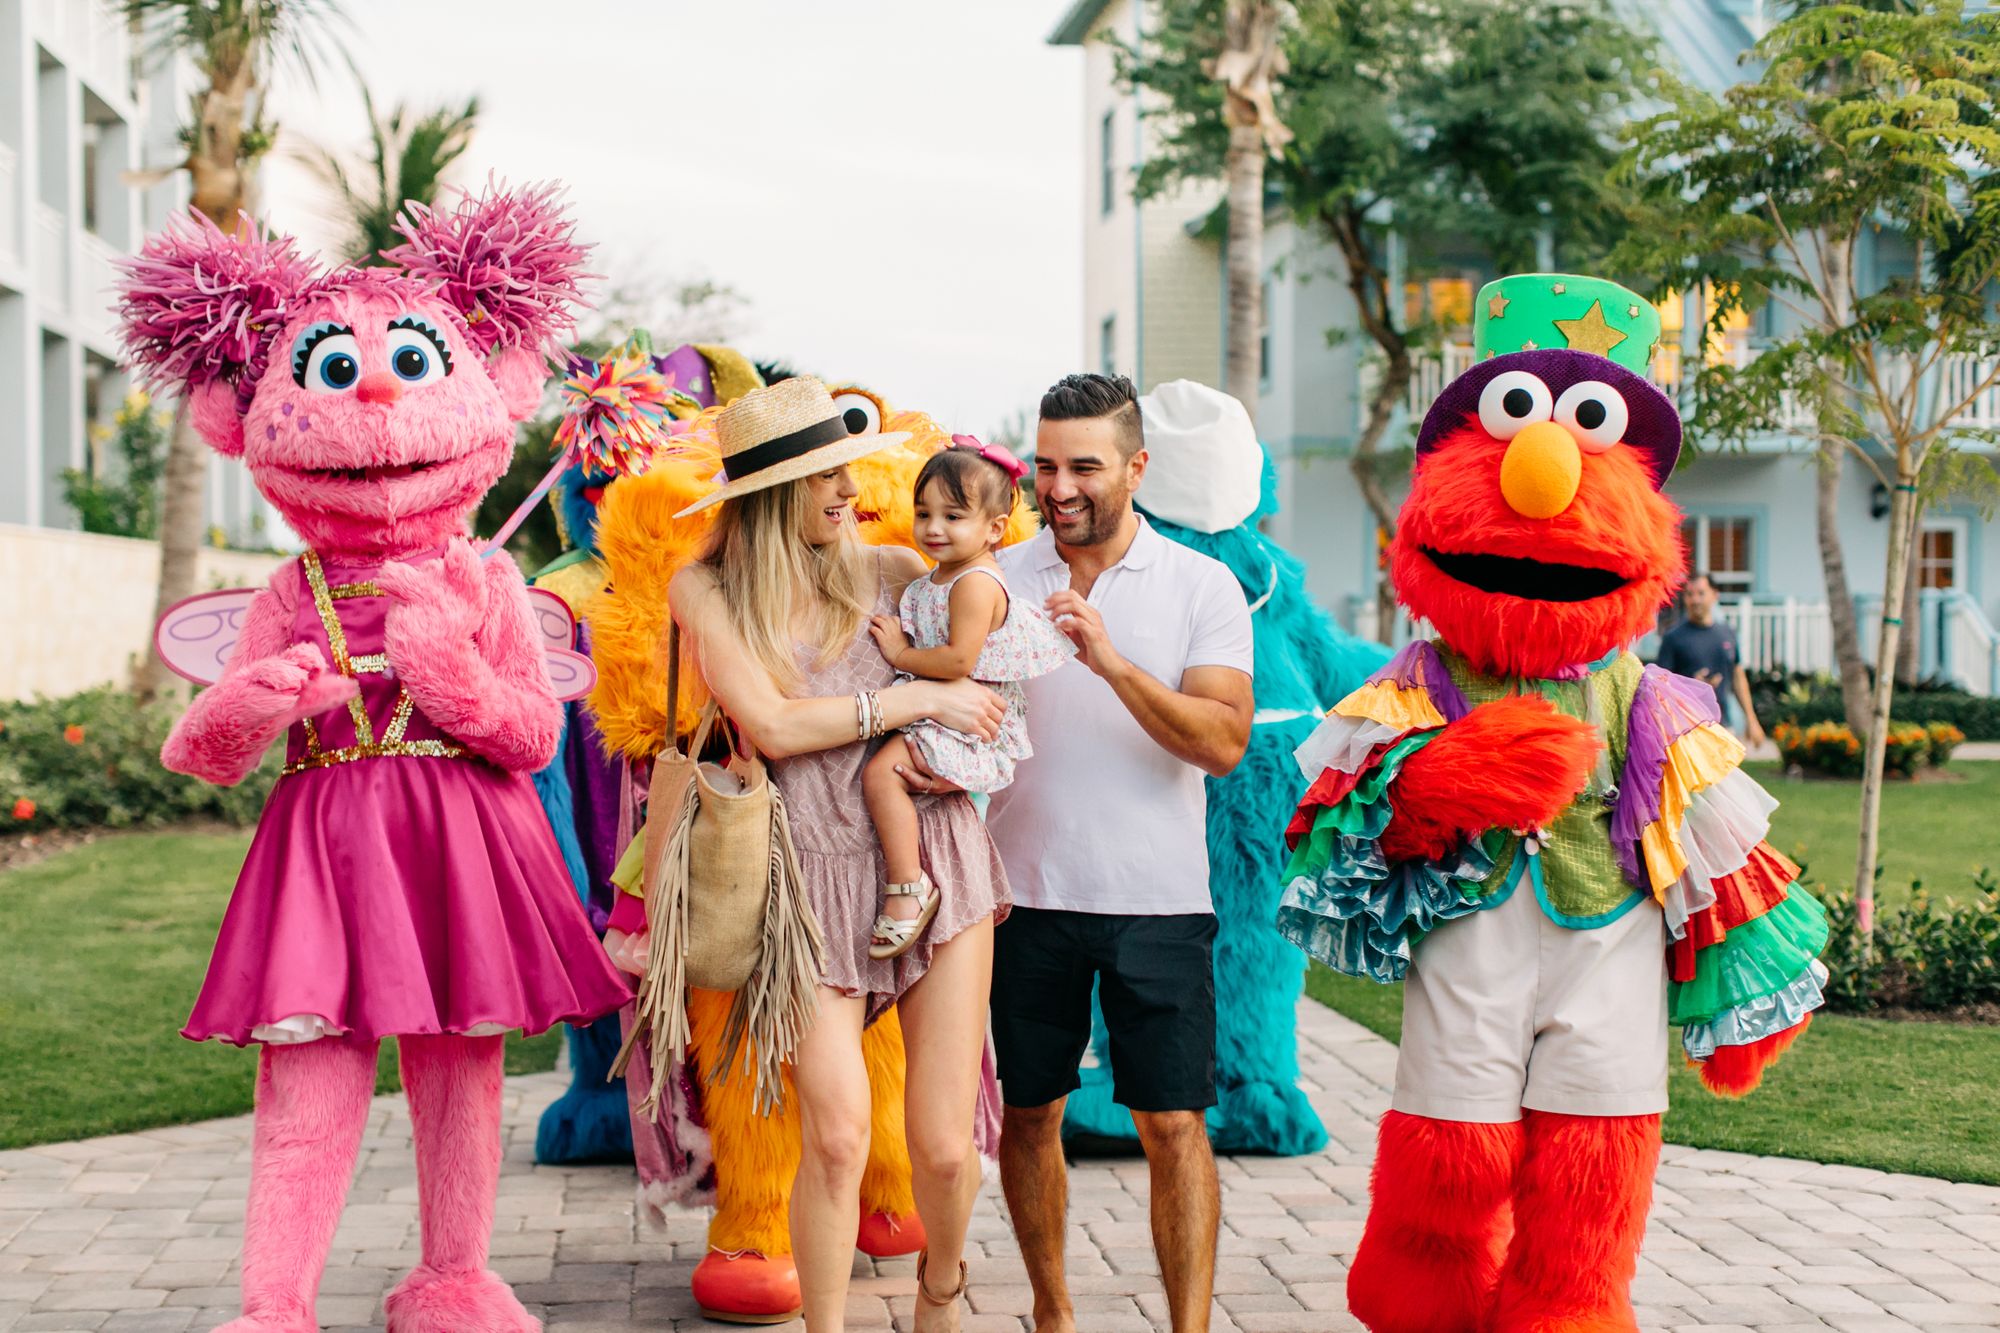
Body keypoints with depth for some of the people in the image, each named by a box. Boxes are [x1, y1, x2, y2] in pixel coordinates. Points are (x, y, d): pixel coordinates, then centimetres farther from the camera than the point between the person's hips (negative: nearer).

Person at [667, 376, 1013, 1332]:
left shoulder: (890, 573, 6)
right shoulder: (704, 590, 1)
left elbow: (979, 668, 19)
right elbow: (770, 725, -10)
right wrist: (910, 700, -8)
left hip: (932, 855, 2)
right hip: (813, 877, -1)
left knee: (943, 1142, 1)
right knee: (836, 1135, -12)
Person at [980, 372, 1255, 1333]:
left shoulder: (1202, 586, -1)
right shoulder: (997, 579, 4)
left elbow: (1224, 742, -12)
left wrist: (1111, 661, -23)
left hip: (1157, 899, -2)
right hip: (1027, 893, 2)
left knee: (1174, 1125, -2)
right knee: (1030, 1113, 10)